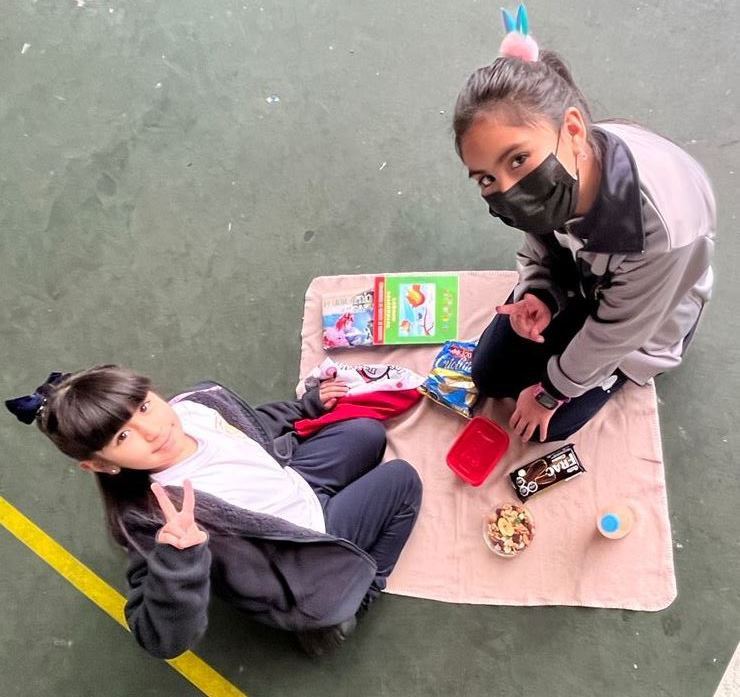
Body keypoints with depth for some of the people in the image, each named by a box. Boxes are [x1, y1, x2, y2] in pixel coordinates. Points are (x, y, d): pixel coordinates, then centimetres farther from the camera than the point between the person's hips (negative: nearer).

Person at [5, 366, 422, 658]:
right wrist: (178, 557, -56)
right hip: (308, 565, -7)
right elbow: (164, 640, -39)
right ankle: (345, 609, 19)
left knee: (368, 433, 20)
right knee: (402, 480, 4)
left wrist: (308, 405, 12)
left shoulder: (197, 403, -17)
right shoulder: (152, 515, -37)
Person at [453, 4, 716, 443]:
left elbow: (616, 331, -26)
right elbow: (541, 246, -5)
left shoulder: (662, 222, -45)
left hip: (645, 316, -4)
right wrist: (538, 297, -25)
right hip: (578, 275, 4)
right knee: (488, 376, 7)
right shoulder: (548, 178, -30)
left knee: (551, 424, 1)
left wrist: (551, 391, -12)